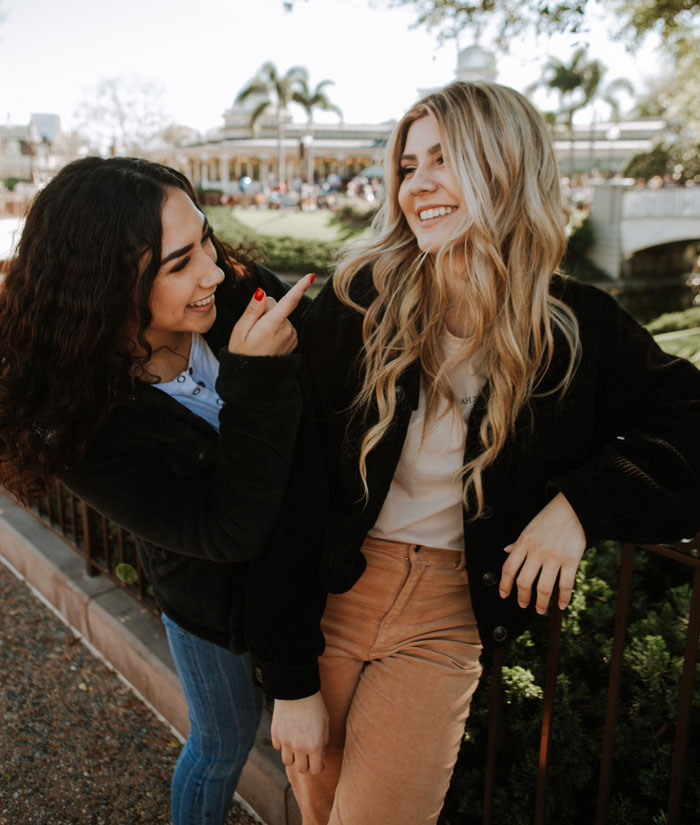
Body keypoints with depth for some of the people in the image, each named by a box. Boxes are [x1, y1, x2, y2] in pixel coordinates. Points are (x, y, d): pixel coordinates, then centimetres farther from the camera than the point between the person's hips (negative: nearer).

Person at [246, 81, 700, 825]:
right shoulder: (355, 303, -12)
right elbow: (292, 499, -12)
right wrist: (290, 678, -10)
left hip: (445, 620, 0)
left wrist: (583, 502, -21)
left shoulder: (577, 328, -8)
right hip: (327, 596, 1)